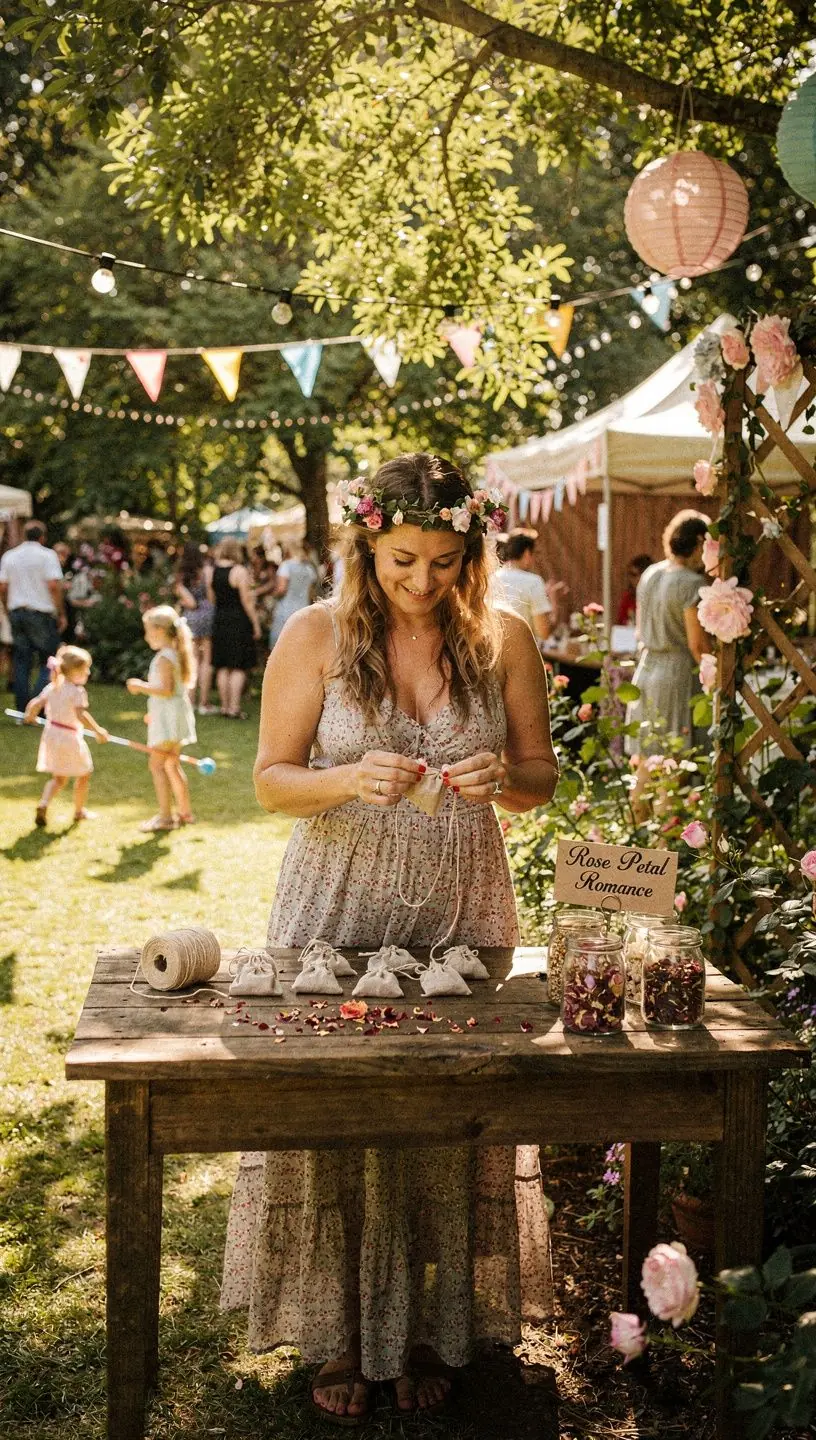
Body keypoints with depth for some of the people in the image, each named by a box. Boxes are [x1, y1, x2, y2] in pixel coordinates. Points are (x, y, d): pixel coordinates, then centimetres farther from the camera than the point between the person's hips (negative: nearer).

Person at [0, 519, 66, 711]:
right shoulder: (47, 555, -6)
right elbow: (54, 586, -14)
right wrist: (61, 614, -8)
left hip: (16, 611, 5)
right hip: (42, 613, -5)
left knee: (21, 663, 8)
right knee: (48, 662, 1)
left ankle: (22, 710, 9)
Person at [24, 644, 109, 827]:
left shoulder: (52, 687, 3)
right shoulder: (77, 691, -18)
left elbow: (34, 704, 2)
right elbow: (81, 714, -31)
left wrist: (30, 716, 22)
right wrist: (97, 730, -30)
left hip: (51, 734, 7)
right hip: (69, 737, -7)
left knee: (59, 777, 18)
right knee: (83, 775, 16)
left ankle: (43, 804, -5)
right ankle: (79, 811, 27)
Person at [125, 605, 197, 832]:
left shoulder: (164, 658, -17)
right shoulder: (175, 654, 13)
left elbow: (167, 690, -27)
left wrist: (142, 687, -17)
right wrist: (155, 711, 24)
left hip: (168, 719, -10)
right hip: (173, 715, 10)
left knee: (157, 764, -9)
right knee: (171, 764, 19)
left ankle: (165, 816, -10)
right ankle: (184, 812, 27)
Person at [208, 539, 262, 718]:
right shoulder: (239, 571, -13)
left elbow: (211, 598, 9)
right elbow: (247, 601, -13)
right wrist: (256, 624, -7)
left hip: (219, 621, 6)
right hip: (239, 621, -6)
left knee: (222, 666, 12)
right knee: (239, 667, -2)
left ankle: (225, 706, 16)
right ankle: (234, 708, -5)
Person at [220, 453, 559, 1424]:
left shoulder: (502, 640, 0)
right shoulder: (315, 635, -4)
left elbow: (541, 779, 6)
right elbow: (271, 780, -3)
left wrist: (504, 776, -17)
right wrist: (351, 780, -23)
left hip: (460, 911, 1)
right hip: (339, 907, -1)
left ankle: (427, 1329, 24)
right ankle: (338, 1336, 20)